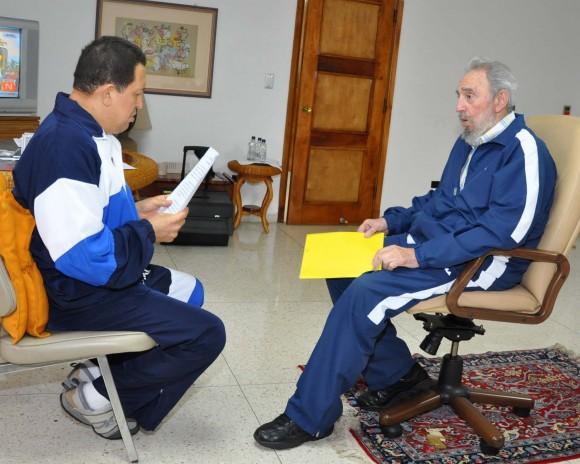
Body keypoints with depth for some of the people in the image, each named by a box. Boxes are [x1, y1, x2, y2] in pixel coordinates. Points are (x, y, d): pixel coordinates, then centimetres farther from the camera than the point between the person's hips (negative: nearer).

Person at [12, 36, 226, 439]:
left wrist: (137, 212, 4)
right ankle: (94, 396, 2)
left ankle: (96, 371, 16)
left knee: (188, 291, 25)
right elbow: (84, 256, -31)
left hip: (93, 277, 11)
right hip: (78, 294, -11)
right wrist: (149, 233, -16)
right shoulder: (66, 146, -27)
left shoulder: (87, 133, 6)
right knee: (207, 334, -10)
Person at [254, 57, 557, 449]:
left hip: (479, 263, -10)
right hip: (430, 242, 10)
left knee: (365, 292, -27)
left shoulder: (523, 151, -14)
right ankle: (398, 375, 8)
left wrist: (419, 255, -28)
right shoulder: (470, 141, 15)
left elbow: (505, 230, -25)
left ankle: (309, 418, -16)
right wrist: (390, 220, 10)